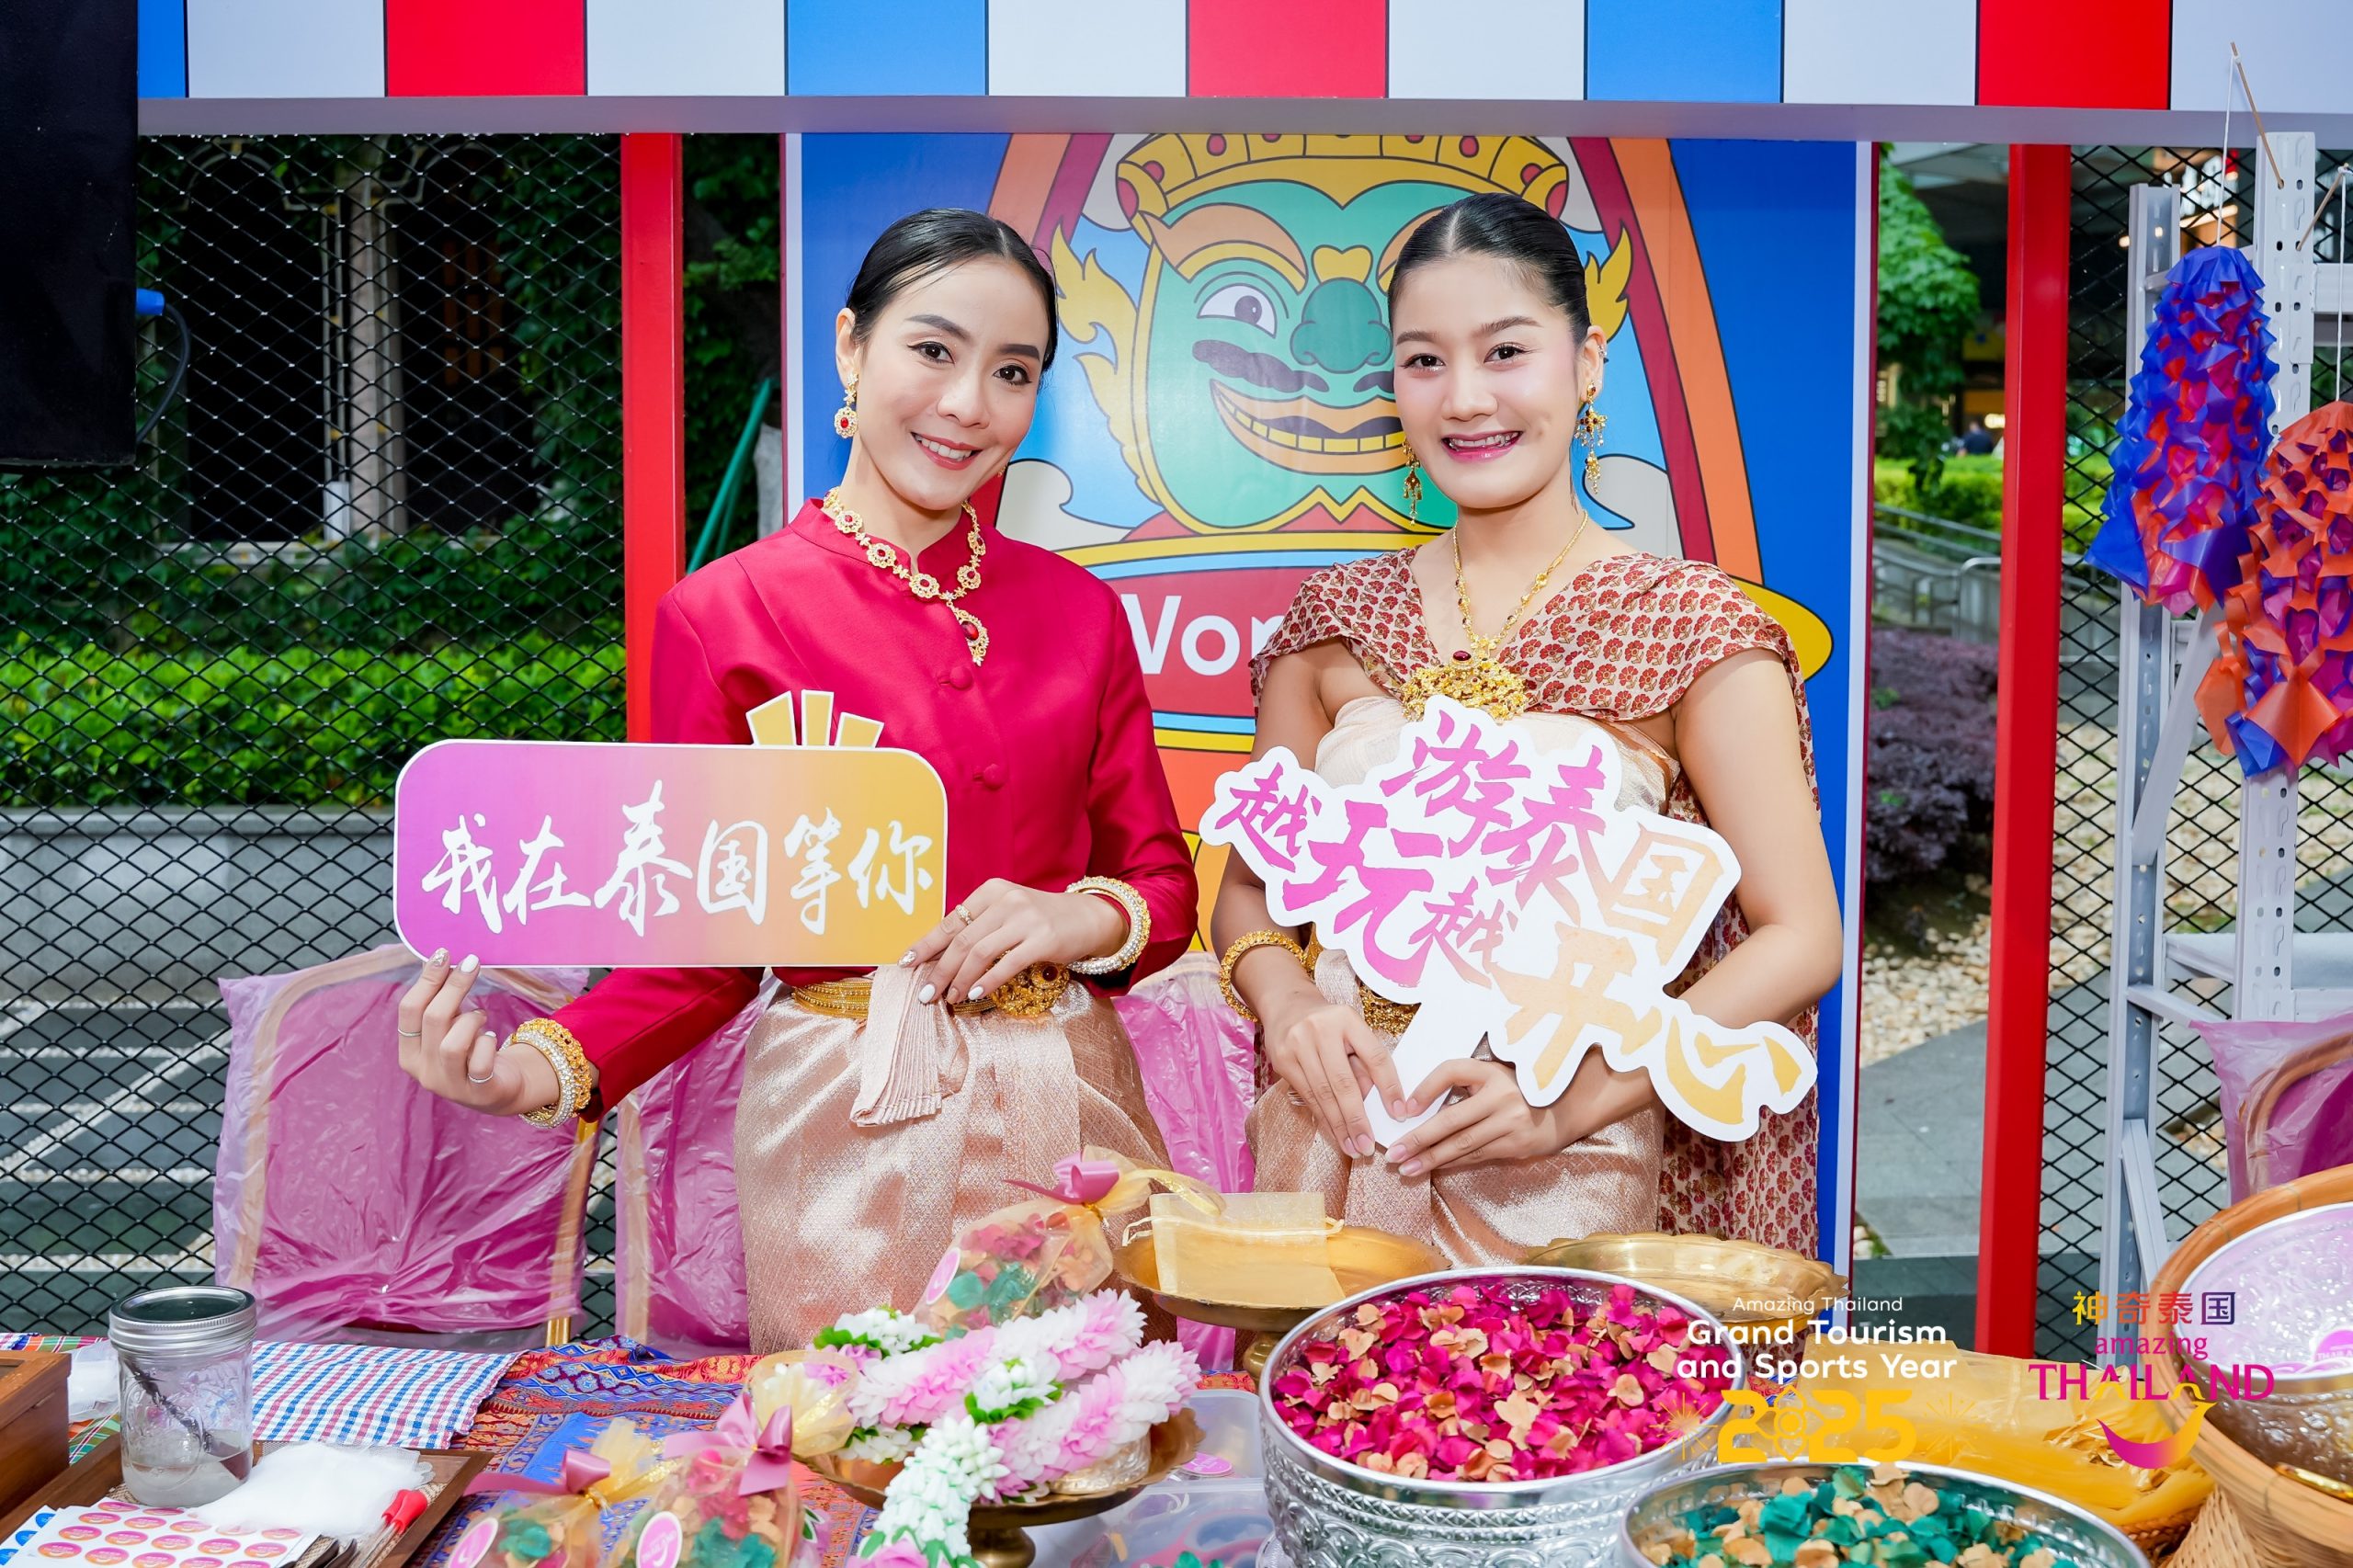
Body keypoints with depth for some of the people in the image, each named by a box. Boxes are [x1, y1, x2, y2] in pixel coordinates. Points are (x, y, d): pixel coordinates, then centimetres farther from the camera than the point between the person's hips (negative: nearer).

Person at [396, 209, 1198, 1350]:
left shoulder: (1079, 612, 5)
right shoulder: (724, 616, -4)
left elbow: (1163, 878, 9)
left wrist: (1089, 918, -12)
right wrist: (545, 1068, -18)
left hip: (1072, 1108, 3)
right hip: (847, 1127, -3)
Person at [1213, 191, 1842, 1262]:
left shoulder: (1689, 624, -2)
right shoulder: (1335, 620, 7)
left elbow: (1800, 938, -5)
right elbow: (1249, 882, 12)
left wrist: (1574, 1100, -16)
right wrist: (1288, 1002, -9)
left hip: (1560, 1176, -2)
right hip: (1331, 1147, 2)